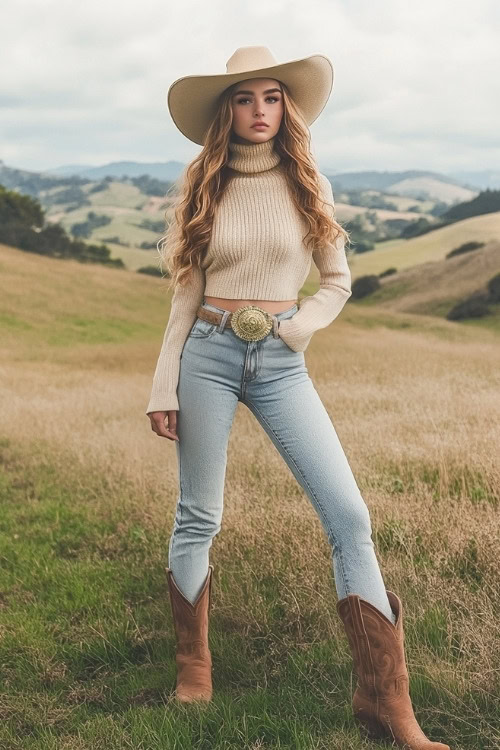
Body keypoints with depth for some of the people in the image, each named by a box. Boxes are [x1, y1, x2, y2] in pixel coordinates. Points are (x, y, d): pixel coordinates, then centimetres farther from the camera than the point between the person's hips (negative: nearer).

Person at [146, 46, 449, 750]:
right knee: (198, 518, 6)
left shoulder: (308, 184, 5)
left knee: (349, 515, -10)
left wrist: (297, 326, -7)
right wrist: (164, 385, 4)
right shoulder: (203, 187, 5)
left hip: (280, 363, 0)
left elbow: (338, 281, 11)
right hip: (208, 355, 0)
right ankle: (193, 665, 27)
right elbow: (186, 295, 7)